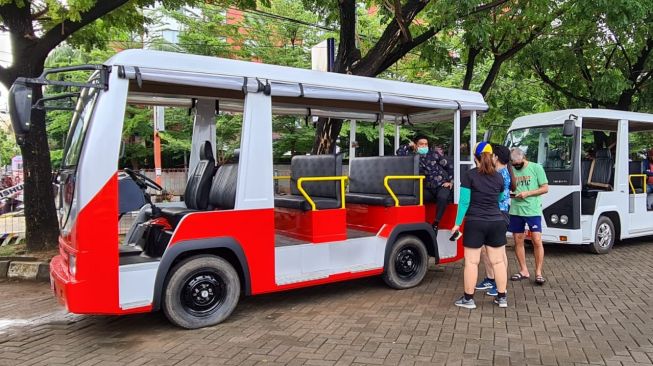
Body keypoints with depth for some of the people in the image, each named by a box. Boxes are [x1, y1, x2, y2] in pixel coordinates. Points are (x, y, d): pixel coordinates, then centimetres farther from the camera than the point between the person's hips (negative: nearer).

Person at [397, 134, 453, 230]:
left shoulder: (434, 154, 0)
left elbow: (449, 167, 6)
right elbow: (399, 152, -9)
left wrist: (450, 182, 1)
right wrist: (409, 145, -1)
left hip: (442, 184, -2)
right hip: (428, 187, 2)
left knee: (442, 198, -33)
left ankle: (436, 223, -19)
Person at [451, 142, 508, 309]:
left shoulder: (469, 175, -7)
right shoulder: (499, 176, 7)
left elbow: (464, 202, -10)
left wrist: (457, 223, -4)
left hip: (475, 223, -4)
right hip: (496, 222, 4)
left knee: (471, 262, 2)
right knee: (498, 261, 11)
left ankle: (468, 299, 8)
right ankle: (502, 297, 19)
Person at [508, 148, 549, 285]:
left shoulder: (536, 168, -3)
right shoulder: (511, 170, 7)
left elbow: (545, 188, -3)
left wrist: (527, 193, -14)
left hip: (533, 210, -4)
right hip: (516, 210, 4)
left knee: (537, 241, -6)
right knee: (518, 241, 7)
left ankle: (538, 273, 5)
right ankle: (524, 271, 20)